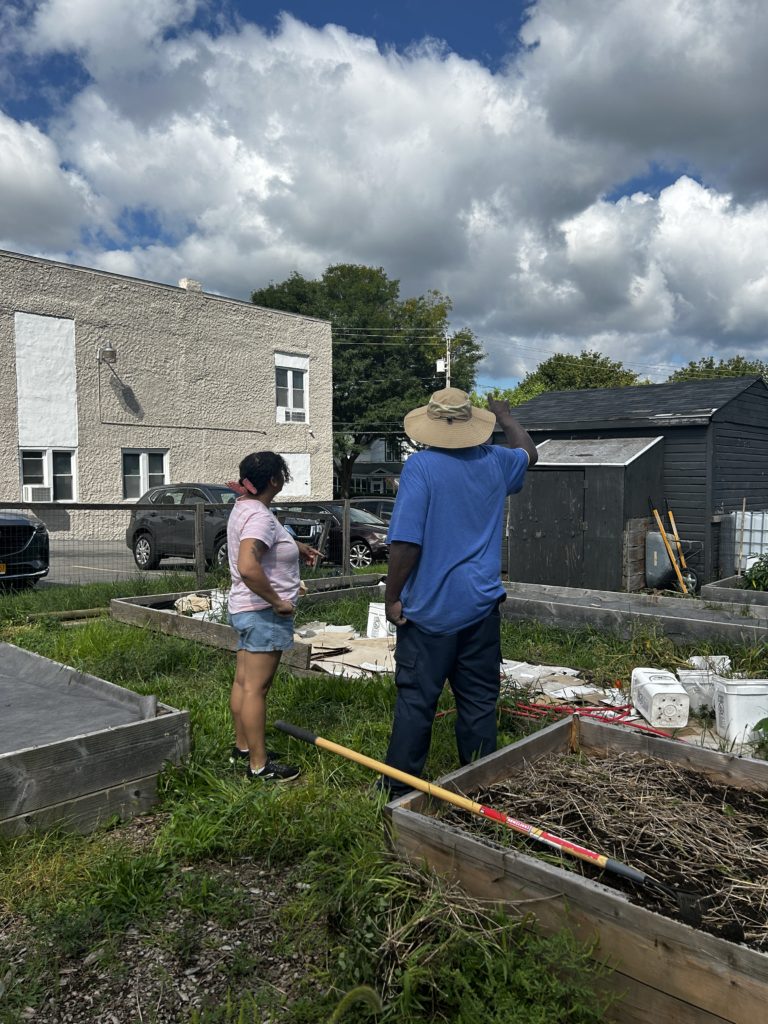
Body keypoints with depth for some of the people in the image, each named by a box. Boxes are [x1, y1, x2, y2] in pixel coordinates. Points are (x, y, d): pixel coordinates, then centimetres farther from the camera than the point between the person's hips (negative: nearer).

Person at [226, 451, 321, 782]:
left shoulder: (243, 507, 11)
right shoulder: (260, 516, -22)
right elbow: (248, 567, -35)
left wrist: (297, 547, 21)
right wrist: (277, 602, -23)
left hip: (245, 610, 11)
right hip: (264, 614, -11)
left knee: (243, 682, 18)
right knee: (255, 688, -2)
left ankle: (242, 747, 31)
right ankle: (259, 764, 8)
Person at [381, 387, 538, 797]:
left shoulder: (421, 465, -12)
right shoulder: (495, 461, 4)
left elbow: (406, 542, -18)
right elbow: (529, 452, 29)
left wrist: (392, 596, -8)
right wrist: (505, 416, 43)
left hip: (430, 607, -4)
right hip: (481, 606, 4)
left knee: (416, 700, 6)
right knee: (479, 700, 13)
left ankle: (399, 788, 18)